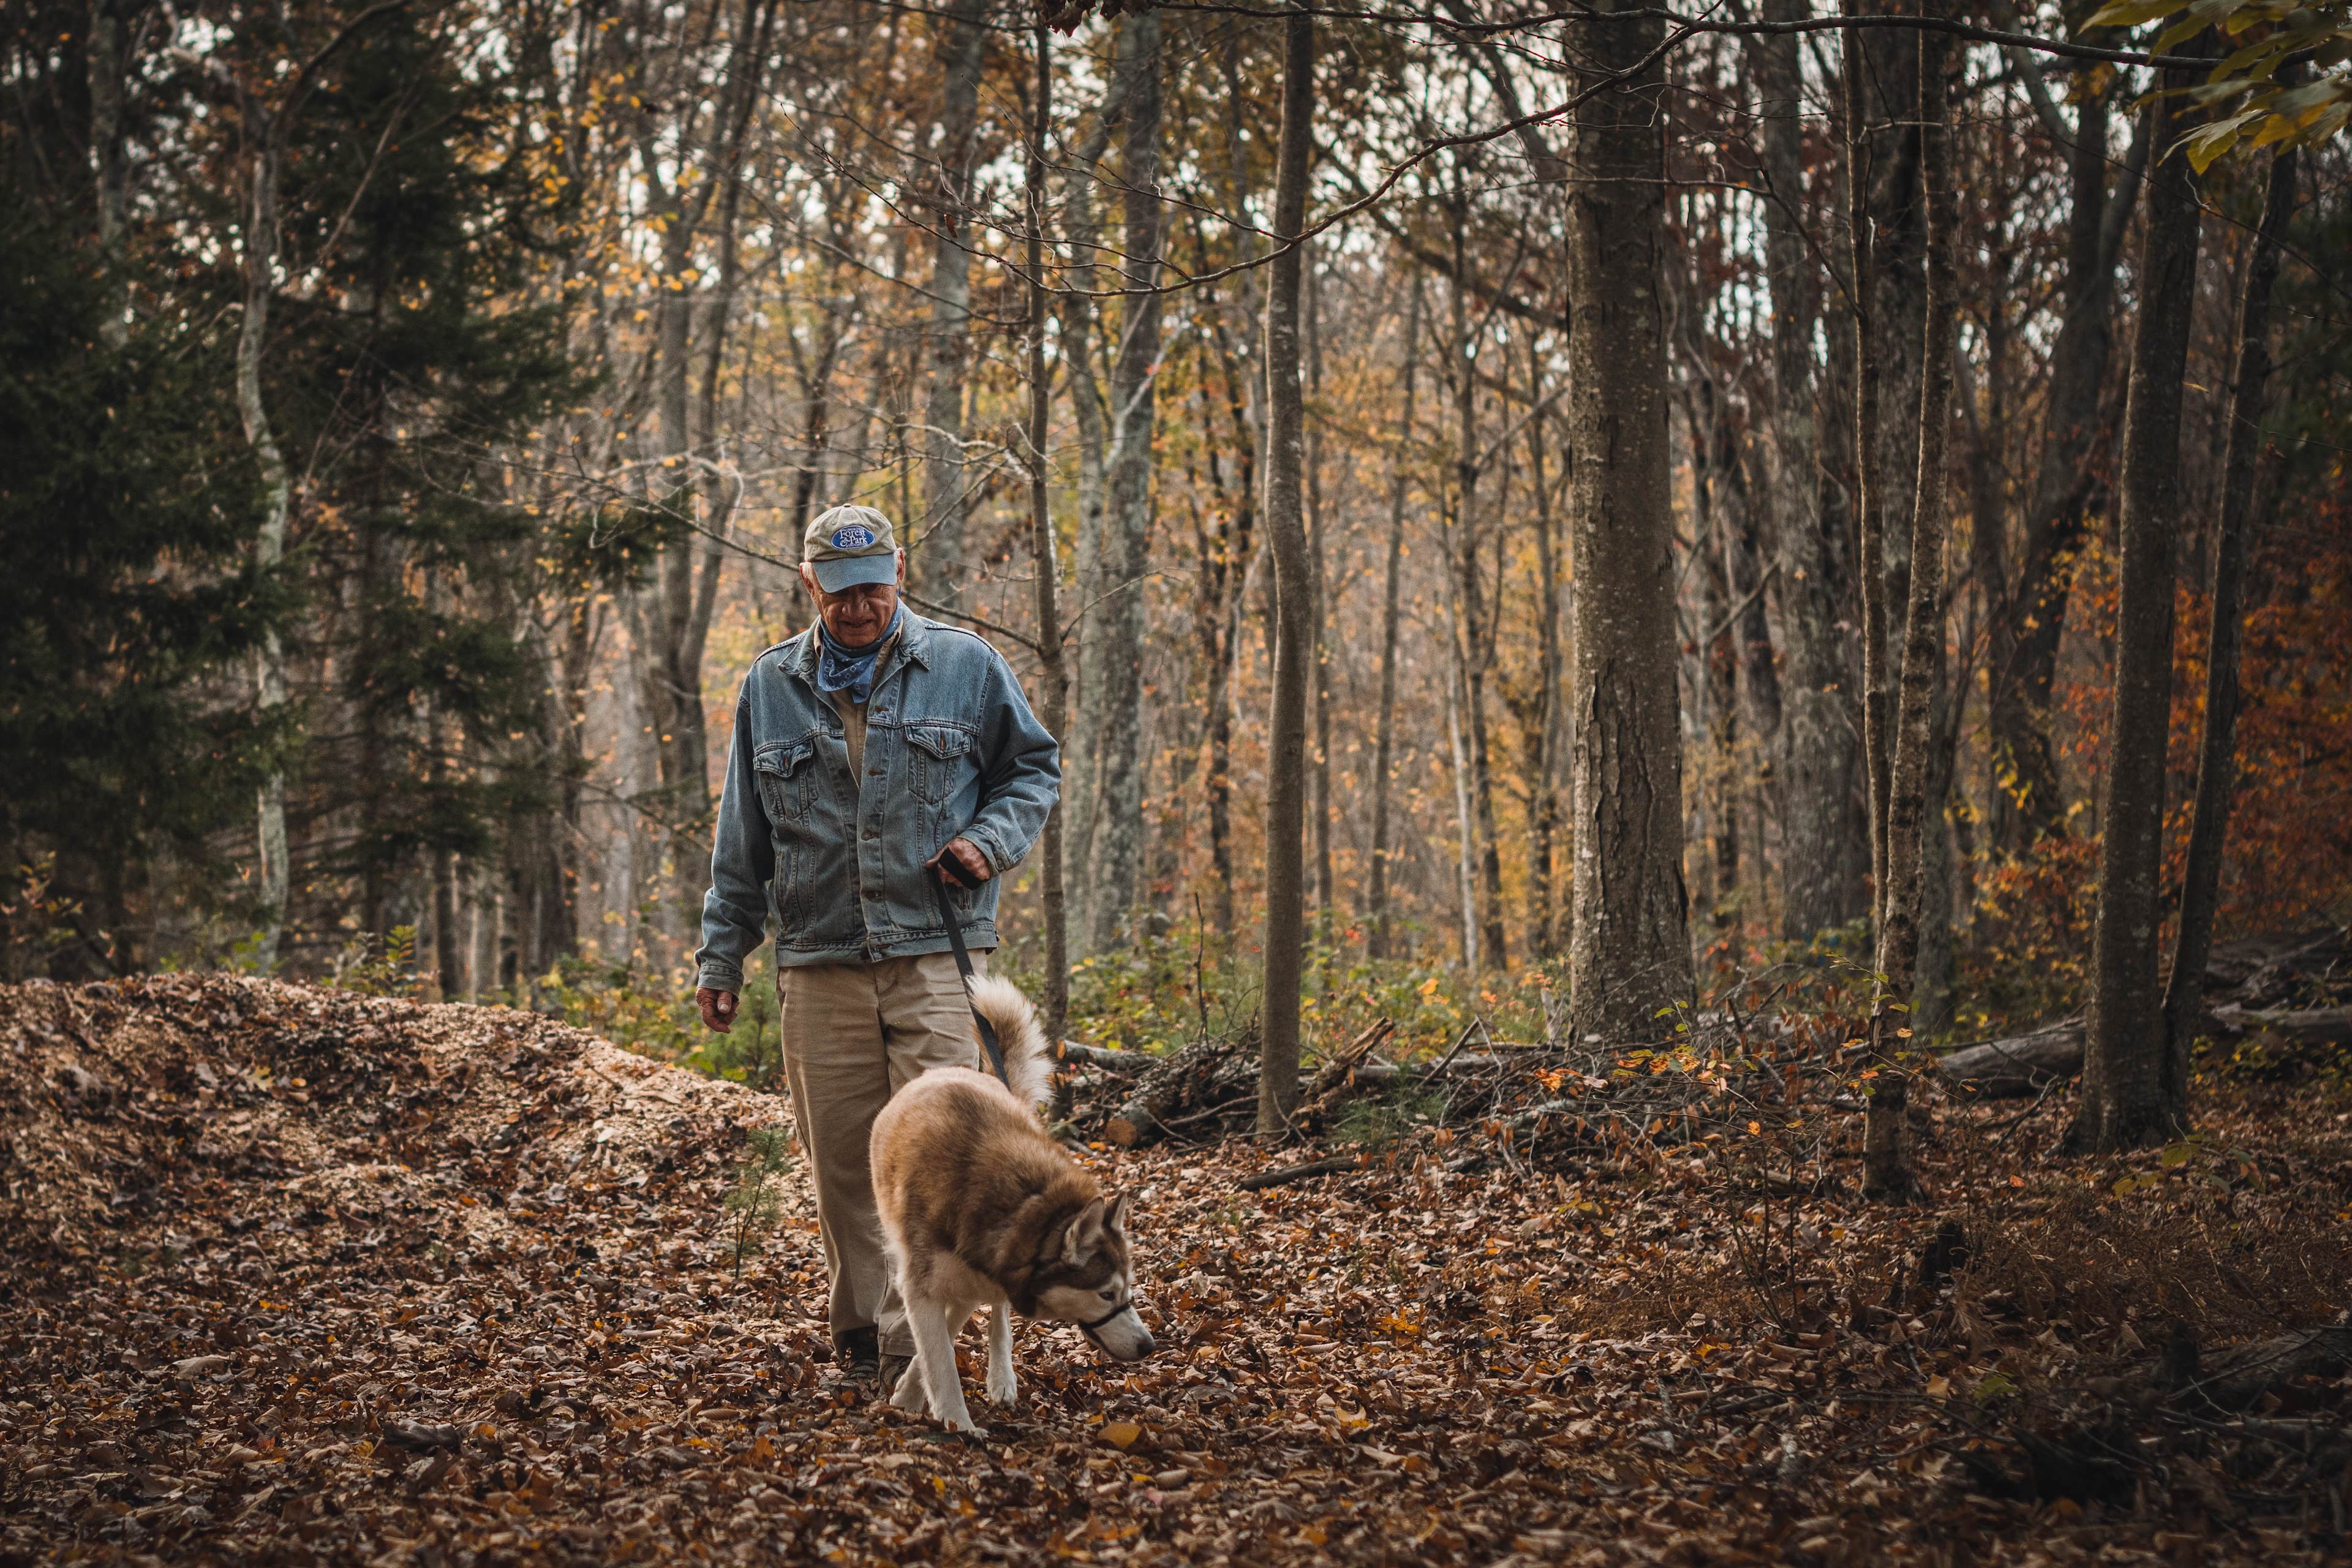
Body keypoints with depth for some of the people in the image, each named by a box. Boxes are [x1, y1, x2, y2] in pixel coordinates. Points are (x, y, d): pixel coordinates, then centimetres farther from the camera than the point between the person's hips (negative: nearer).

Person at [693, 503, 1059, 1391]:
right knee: (841, 1159, 5)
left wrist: (993, 839, -5)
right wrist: (721, 957, 14)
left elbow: (1034, 769, 15)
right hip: (819, 965, 2)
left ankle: (915, 1346, -11)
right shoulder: (770, 687, 11)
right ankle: (860, 1333, 19)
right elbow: (742, 840, 16)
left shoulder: (966, 668, 5)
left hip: (937, 952, -2)